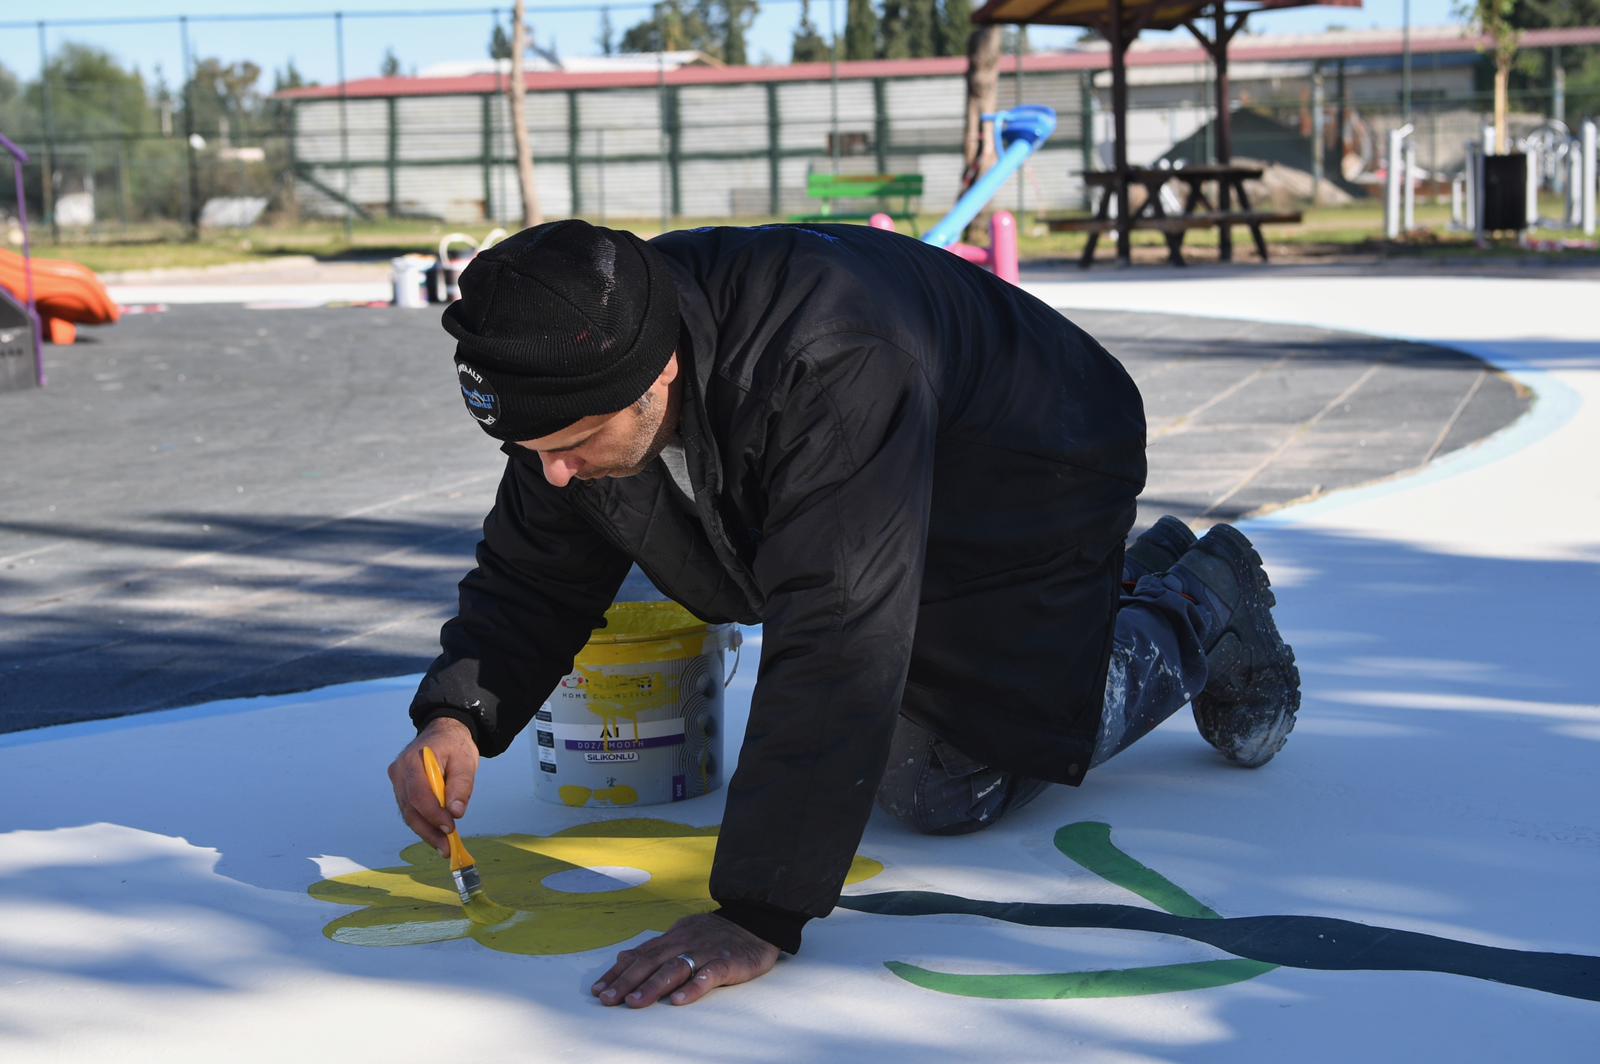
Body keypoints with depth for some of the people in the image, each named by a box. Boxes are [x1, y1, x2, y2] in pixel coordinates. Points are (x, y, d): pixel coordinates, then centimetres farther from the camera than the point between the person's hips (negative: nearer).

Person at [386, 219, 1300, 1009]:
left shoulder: (830, 371, -47)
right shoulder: (582, 369, -23)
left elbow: (838, 646, -50)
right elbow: (533, 577, -11)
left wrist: (759, 916, -52)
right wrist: (458, 718, -31)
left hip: (1026, 484, -7)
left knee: (953, 785, -2)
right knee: (927, 788, 10)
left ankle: (1206, 602, 20)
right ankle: (1140, 576, 33)